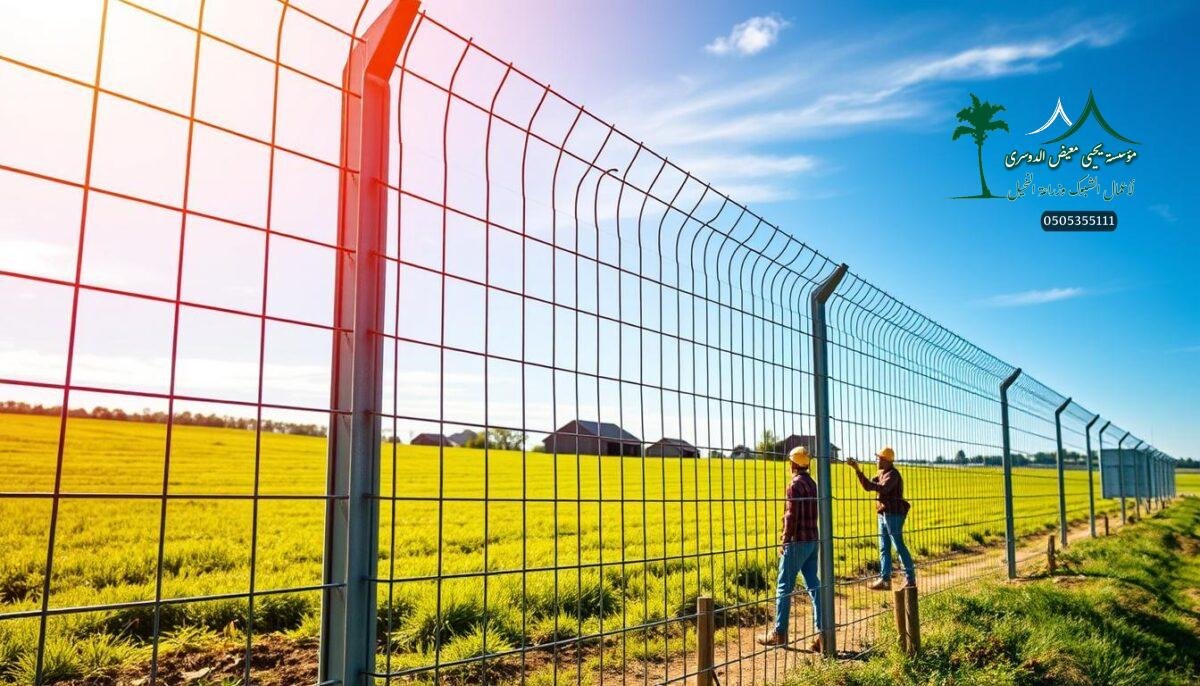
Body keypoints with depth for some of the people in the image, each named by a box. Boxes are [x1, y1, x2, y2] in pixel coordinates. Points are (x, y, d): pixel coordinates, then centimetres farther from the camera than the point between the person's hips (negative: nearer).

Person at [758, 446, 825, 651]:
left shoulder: (795, 485, -13)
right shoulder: (812, 484, 13)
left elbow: (792, 516, -16)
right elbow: (812, 514, 14)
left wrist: (785, 542, -9)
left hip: (797, 542, -8)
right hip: (812, 541, 8)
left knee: (784, 587, 1)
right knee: (814, 586, 6)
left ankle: (780, 633, 7)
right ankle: (822, 633, 3)